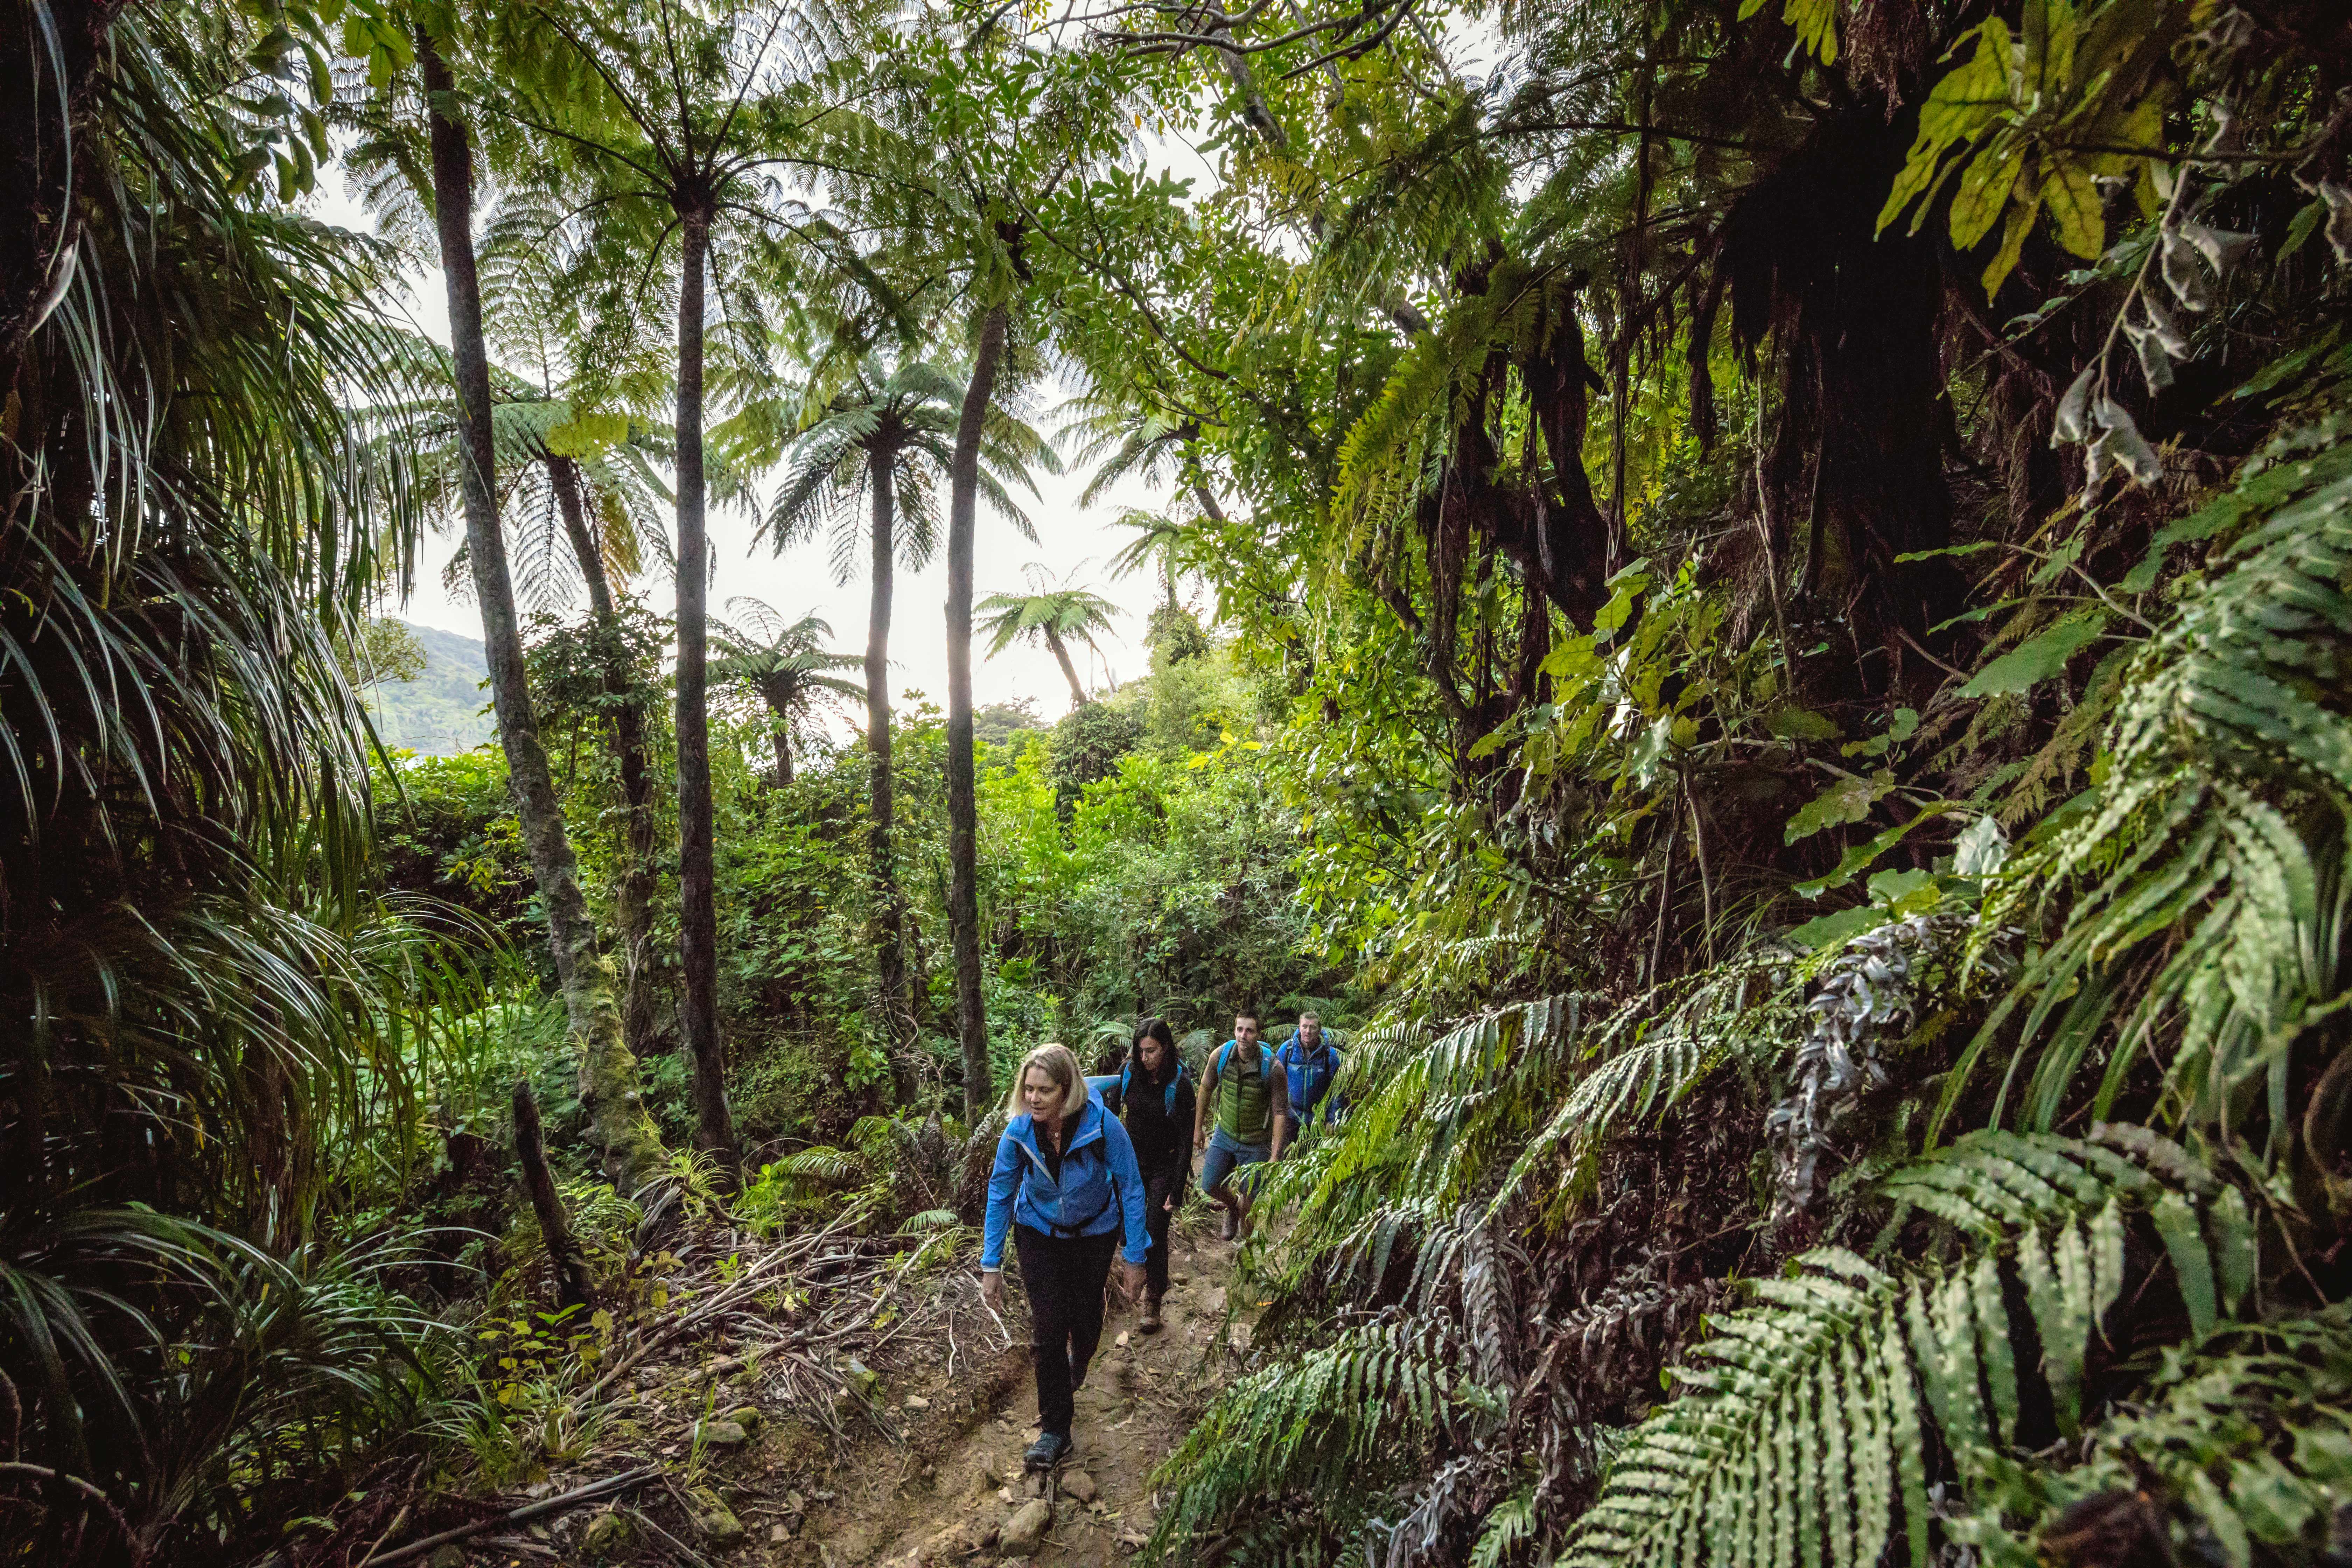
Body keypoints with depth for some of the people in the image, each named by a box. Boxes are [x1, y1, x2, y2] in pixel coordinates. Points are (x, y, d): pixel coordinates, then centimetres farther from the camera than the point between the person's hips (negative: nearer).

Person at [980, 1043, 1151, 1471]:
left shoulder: (1103, 1126, -34)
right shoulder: (1019, 1130, -26)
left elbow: (1131, 1190, -21)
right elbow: (999, 1193, -12)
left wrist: (1135, 1258, -17)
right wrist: (991, 1265, -9)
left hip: (1093, 1233, -1)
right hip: (1039, 1233, 1)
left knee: (1086, 1321, 15)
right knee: (1047, 1331, -3)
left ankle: (1078, 1360, 53)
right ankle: (1055, 1431, 15)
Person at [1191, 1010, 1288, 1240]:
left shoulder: (1273, 1068, -26)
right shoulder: (1220, 1055, -17)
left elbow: (1280, 1112, -20)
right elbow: (1206, 1089, 0)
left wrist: (1275, 1155, -21)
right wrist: (1198, 1128, 8)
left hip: (1255, 1143, -3)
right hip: (1224, 1134, 3)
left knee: (1249, 1196, 10)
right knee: (1210, 1186, 8)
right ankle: (1232, 1206, 42)